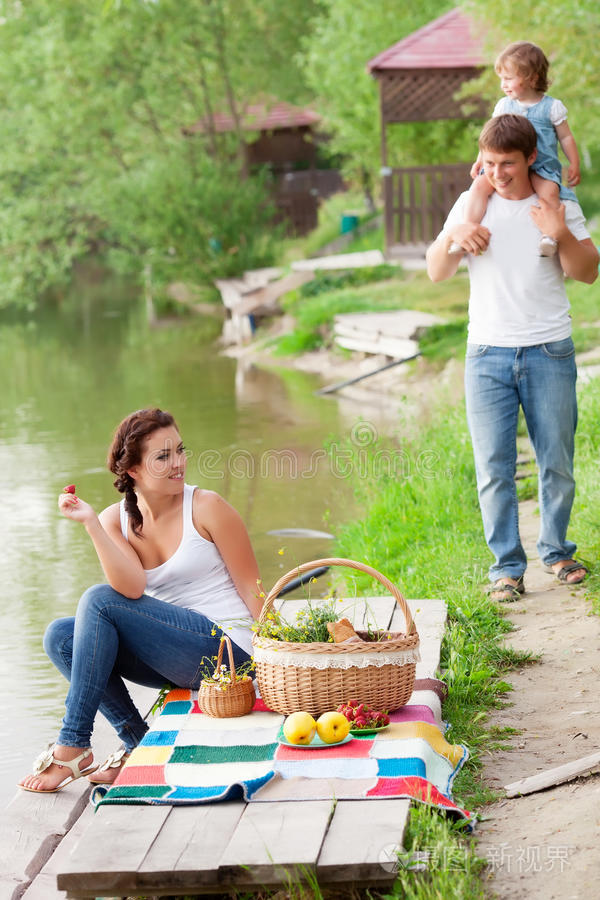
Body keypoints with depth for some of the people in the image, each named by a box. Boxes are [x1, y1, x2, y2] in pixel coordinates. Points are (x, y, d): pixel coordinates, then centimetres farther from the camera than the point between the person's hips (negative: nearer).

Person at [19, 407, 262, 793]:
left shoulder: (207, 508, -7)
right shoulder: (117, 520, 4)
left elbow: (252, 590, -5)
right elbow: (131, 588, -14)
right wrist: (90, 523, -22)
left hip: (227, 648, -6)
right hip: (176, 658, 6)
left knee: (99, 601, -20)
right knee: (61, 637, -9)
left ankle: (73, 747, -16)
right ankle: (140, 744, -8)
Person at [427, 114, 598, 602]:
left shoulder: (559, 204, 5)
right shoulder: (472, 204, 7)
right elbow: (436, 273, 8)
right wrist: (452, 238, -13)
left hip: (550, 352, 0)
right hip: (488, 355, 1)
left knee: (557, 464, 5)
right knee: (493, 469, -3)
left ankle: (557, 551, 23)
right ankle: (507, 566, 5)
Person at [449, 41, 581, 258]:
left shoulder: (551, 107, 3)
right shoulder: (504, 105, 12)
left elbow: (565, 137, 9)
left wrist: (574, 165, 0)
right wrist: (480, 160, 6)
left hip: (541, 167, -3)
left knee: (549, 191, -35)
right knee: (480, 185, -23)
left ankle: (550, 234, -32)